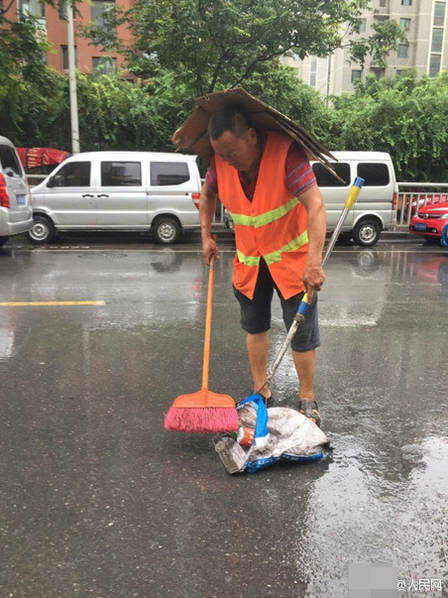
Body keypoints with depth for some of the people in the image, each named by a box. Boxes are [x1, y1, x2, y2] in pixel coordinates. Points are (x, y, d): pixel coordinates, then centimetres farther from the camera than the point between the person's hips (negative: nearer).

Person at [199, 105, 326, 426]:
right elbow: (207, 195, 12)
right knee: (254, 326, 13)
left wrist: (314, 262, -41)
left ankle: (307, 399, 18)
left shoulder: (286, 152, -26)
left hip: (292, 257, -5)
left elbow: (316, 206, -33)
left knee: (302, 331, 1)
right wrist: (207, 236, 4)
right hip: (249, 260, 5)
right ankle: (261, 391, 29)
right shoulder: (221, 162, -10)